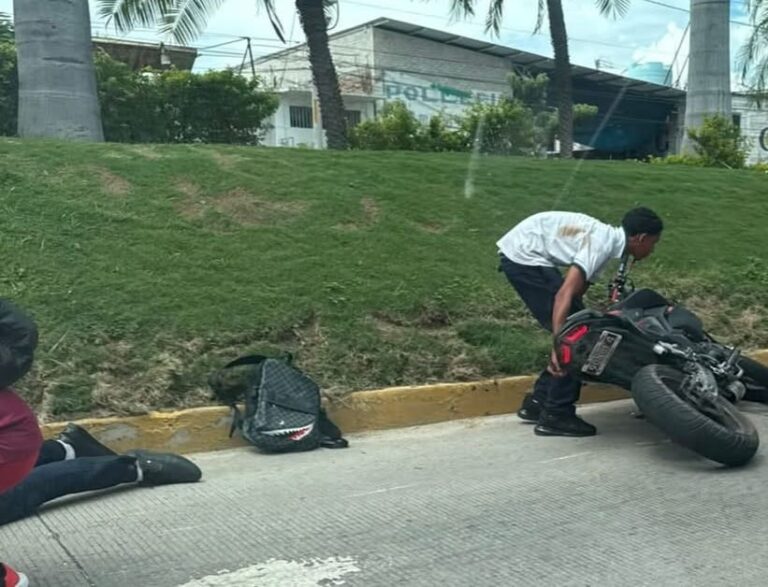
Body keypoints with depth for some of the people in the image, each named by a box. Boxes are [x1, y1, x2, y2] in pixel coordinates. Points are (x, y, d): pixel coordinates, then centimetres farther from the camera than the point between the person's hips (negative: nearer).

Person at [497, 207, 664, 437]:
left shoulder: (606, 238, 10)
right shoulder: (602, 243, -19)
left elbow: (577, 289, 11)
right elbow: (564, 295, -29)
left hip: (522, 254, 10)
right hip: (523, 256, -10)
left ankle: (537, 403, 19)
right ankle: (556, 415, -1)